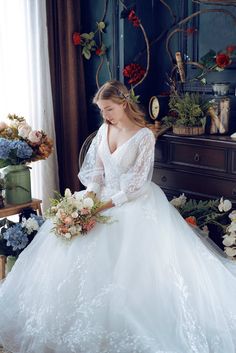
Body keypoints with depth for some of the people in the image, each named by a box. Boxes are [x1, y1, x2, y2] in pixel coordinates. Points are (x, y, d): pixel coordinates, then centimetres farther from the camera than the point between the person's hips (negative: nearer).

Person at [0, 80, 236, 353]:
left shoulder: (144, 135, -14)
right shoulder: (104, 129, 6)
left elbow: (137, 183, -15)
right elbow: (96, 168, 8)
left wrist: (108, 205, -21)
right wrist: (91, 192, -11)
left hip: (135, 200, -6)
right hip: (104, 195, 6)